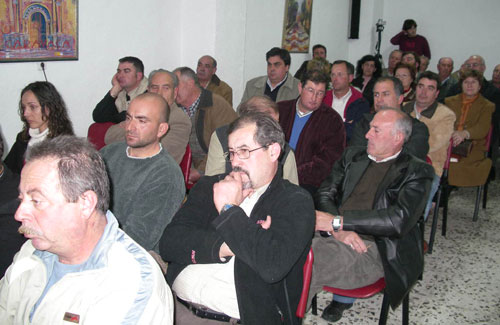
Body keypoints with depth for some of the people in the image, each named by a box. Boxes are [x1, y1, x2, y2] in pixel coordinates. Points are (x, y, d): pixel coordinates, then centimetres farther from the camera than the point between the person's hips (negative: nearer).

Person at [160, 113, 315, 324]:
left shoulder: (296, 202, -1)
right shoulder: (210, 187, 12)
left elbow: (273, 266, -16)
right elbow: (169, 243, 3)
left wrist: (229, 209, -8)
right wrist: (224, 246, -11)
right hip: (178, 305, 3)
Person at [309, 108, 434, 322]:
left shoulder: (416, 172, 4)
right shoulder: (353, 156, 19)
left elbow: (399, 220, -12)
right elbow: (324, 194, 9)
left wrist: (338, 221, -18)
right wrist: (339, 230, -12)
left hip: (373, 250, -4)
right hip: (336, 238, 5)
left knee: (309, 260, -30)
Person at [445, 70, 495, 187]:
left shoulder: (487, 106, 11)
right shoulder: (450, 101, 22)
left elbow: (483, 128, -7)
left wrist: (465, 133, -28)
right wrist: (451, 134, -13)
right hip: (449, 145, 2)